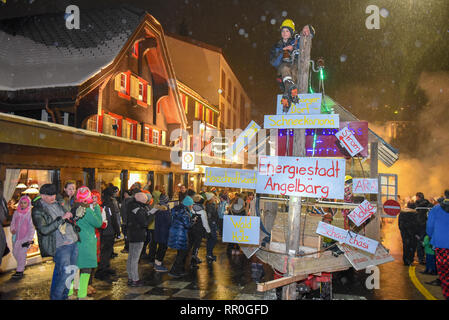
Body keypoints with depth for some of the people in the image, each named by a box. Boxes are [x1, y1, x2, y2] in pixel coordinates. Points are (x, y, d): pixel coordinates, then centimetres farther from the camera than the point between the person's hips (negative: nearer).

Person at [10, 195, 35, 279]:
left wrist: (30, 239, -13)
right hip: (16, 236, 6)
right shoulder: (16, 212, 4)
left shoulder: (30, 214, -9)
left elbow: (32, 227, -9)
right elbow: (13, 223, 12)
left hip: (25, 237, -6)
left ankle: (19, 271, -4)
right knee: (15, 252, 14)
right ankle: (22, 265, 37)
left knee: (21, 253, -11)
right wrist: (12, 229, -10)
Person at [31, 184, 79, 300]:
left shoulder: (57, 203, 13)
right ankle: (56, 297, 10)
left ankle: (64, 296, 28)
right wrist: (62, 218, -21)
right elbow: (44, 230, -22)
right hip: (60, 246, -7)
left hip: (73, 242, 7)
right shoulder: (37, 211, -9)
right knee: (64, 274, -10)